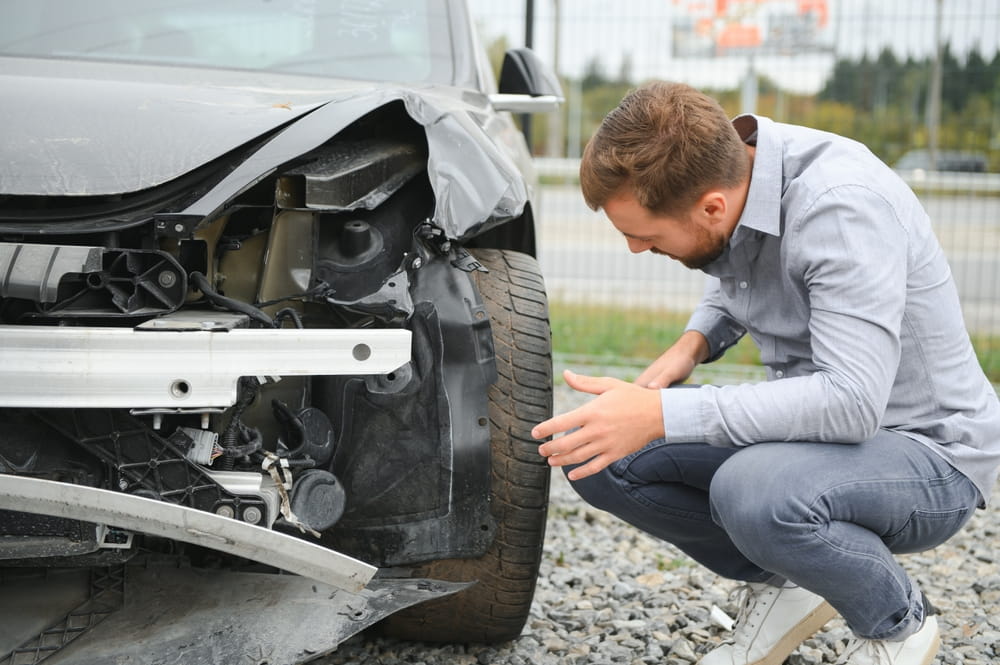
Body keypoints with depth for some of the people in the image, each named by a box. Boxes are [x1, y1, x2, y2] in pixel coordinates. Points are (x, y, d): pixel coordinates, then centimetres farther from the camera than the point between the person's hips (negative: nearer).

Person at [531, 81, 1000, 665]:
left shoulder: (841, 206, -30)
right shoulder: (724, 170, -6)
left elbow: (853, 400, -35)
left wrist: (661, 416, -37)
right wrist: (694, 342, -6)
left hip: (931, 451, -7)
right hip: (814, 423, 7)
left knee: (751, 492, -37)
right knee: (593, 452, -8)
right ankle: (782, 584, 10)